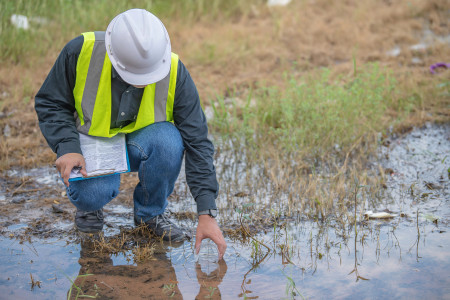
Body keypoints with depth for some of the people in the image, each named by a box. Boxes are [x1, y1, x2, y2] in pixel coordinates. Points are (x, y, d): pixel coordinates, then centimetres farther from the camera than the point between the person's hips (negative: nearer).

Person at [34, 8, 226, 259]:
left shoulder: (175, 72, -23)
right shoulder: (81, 51, -24)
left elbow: (197, 142, -21)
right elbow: (50, 104, -8)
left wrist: (206, 212, -25)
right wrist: (67, 148, -26)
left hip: (139, 143, 1)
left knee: (168, 140, -34)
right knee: (94, 192, -33)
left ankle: (151, 212, -5)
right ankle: (90, 204, 7)